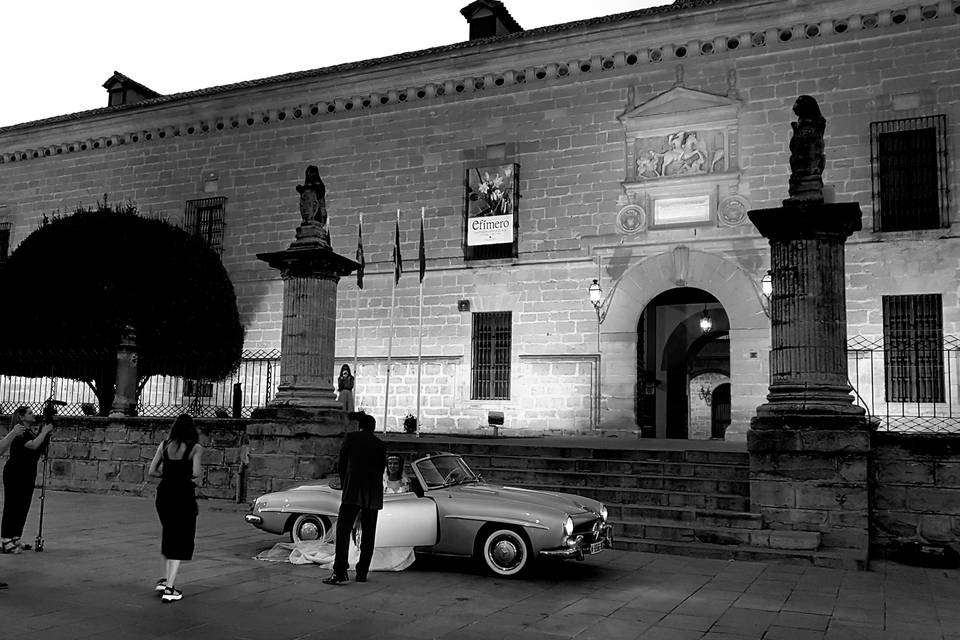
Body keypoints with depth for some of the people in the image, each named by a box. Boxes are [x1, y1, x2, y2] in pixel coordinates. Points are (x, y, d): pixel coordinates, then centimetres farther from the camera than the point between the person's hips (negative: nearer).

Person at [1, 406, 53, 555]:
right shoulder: (19, 433, -14)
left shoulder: (30, 432, 14)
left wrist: (46, 433, 4)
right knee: (12, 506, -7)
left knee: (23, 507, 10)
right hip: (15, 474, -9)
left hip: (28, 474, 9)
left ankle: (15, 539, 17)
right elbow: (33, 445, -29)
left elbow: (40, 450, 15)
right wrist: (44, 432, -18)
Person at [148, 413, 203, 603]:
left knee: (168, 536, 25)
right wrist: (193, 478, 2)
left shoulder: (164, 445, 4)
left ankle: (165, 579, 24)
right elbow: (195, 473, -20)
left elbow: (152, 471, 2)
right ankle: (169, 588, 4)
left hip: (164, 494, 5)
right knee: (180, 541, 5)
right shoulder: (196, 448, -9)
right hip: (184, 495, -5)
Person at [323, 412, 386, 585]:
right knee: (368, 534, 10)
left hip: (353, 492, -3)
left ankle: (340, 573, -13)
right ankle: (362, 573, 11)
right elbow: (381, 469, 13)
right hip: (374, 495, 3)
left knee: (343, 531, -4)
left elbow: (341, 466, 7)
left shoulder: (350, 438, 6)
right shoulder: (380, 444, 14)